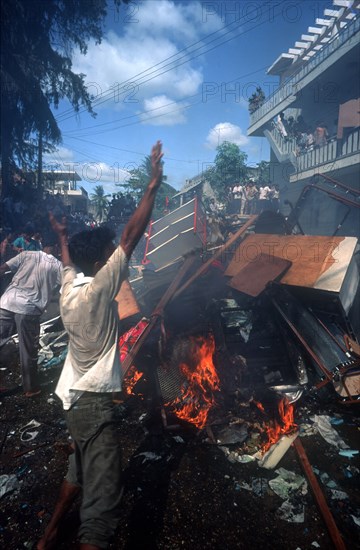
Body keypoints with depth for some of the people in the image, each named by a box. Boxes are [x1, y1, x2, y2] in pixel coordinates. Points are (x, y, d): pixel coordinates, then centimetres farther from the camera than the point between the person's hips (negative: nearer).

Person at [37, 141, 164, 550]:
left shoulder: (69, 285, 0)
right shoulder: (97, 291, -22)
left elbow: (68, 257, 22)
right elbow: (132, 236, -25)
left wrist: (62, 235, 42)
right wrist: (153, 185, -21)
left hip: (75, 394, 10)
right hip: (93, 399, -10)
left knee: (80, 470, 29)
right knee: (102, 494, -5)